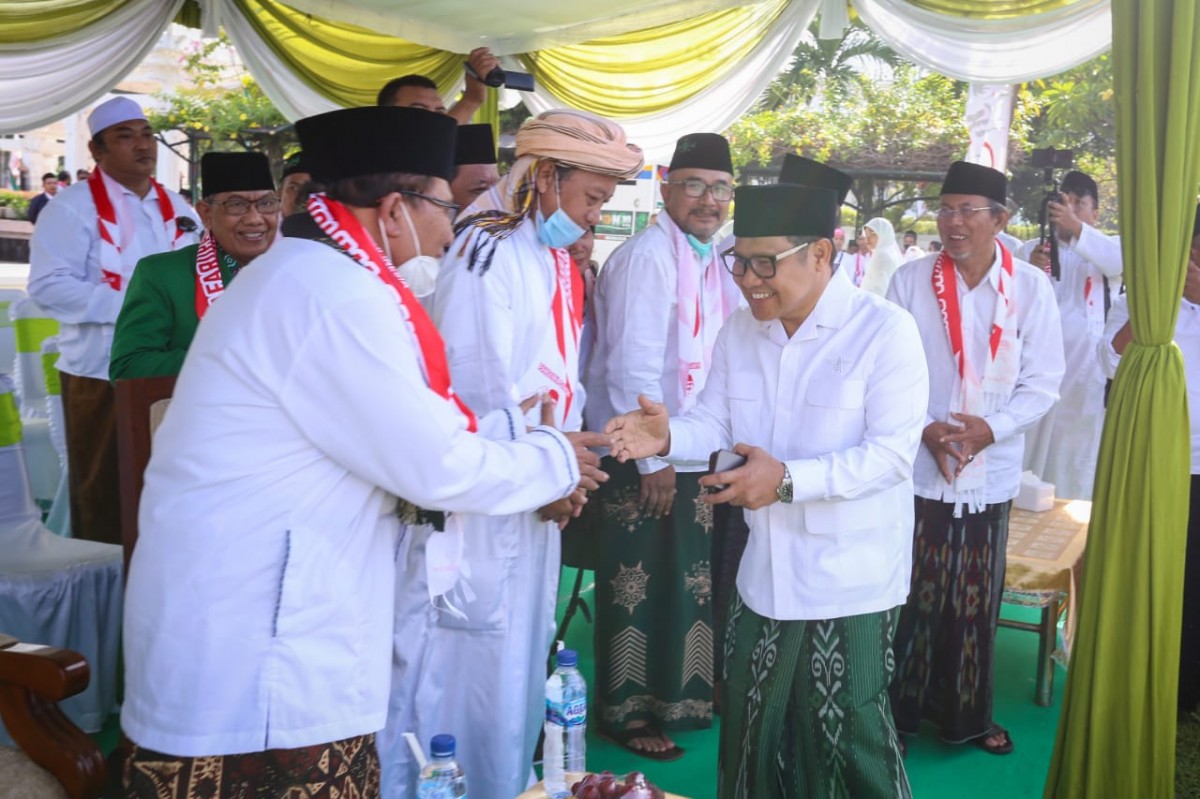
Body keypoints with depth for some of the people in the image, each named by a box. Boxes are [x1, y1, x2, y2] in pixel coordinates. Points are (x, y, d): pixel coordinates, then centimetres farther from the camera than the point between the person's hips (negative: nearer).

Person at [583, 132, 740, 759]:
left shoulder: (715, 264, 11)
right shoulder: (648, 256, -16)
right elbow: (633, 369, -20)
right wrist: (655, 460, -19)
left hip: (697, 454, 8)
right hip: (642, 463, -8)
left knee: (691, 583, 18)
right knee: (641, 589, 3)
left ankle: (681, 695, 34)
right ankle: (625, 712, 20)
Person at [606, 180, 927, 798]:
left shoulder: (884, 330, -14)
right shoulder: (738, 331, 5)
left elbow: (891, 452, -19)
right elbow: (716, 422, 4)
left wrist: (788, 479, -27)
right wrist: (668, 436, -18)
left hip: (849, 579, -5)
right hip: (765, 574, 6)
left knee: (850, 738, 8)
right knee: (751, 728, 18)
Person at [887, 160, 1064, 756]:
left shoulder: (1032, 288, -3)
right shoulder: (911, 281, -4)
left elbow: (1043, 382, -1)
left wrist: (990, 428, -15)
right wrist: (924, 429, -14)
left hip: (991, 472, 1)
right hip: (917, 467, -1)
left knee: (976, 600, 12)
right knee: (911, 594, 6)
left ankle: (966, 713, 30)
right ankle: (900, 706, 23)